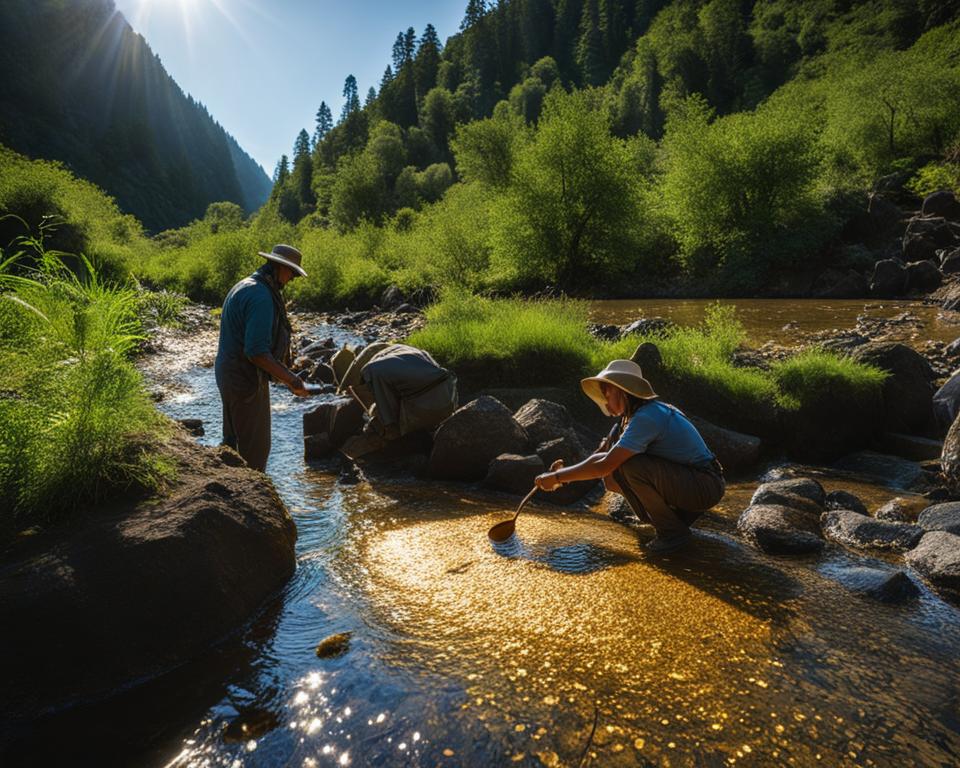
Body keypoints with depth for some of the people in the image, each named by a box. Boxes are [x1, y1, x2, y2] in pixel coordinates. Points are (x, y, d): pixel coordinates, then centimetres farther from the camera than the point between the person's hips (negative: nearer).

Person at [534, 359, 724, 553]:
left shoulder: (646, 418, -23)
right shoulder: (647, 411, 8)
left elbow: (604, 466, -27)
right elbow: (606, 456, 12)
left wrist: (557, 477, -19)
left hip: (706, 487, -9)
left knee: (631, 467, -28)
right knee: (613, 478, 3)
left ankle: (673, 531, -9)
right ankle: (680, 514, 13)